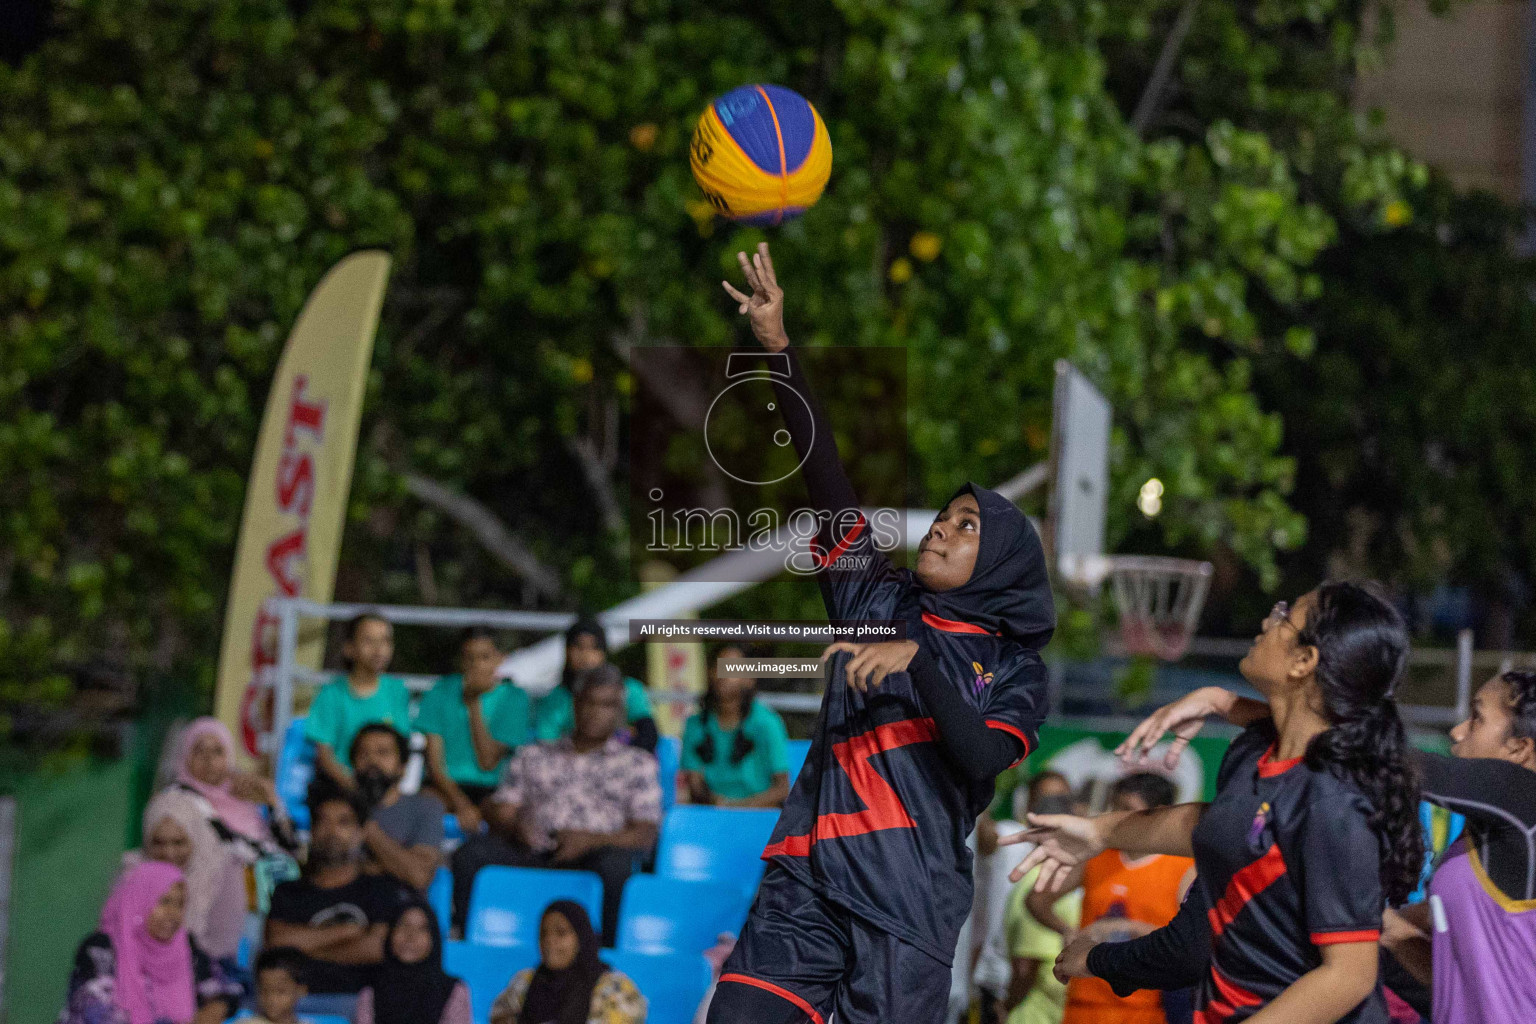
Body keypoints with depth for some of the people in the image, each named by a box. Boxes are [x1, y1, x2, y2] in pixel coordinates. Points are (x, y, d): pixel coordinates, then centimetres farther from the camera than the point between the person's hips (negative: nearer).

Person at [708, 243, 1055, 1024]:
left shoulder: (1014, 667, 11)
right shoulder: (882, 602, 16)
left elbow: (983, 759, -10)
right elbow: (825, 475, 8)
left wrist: (917, 658, -20)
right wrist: (777, 345, 1)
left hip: (910, 907, -2)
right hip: (806, 882, 2)